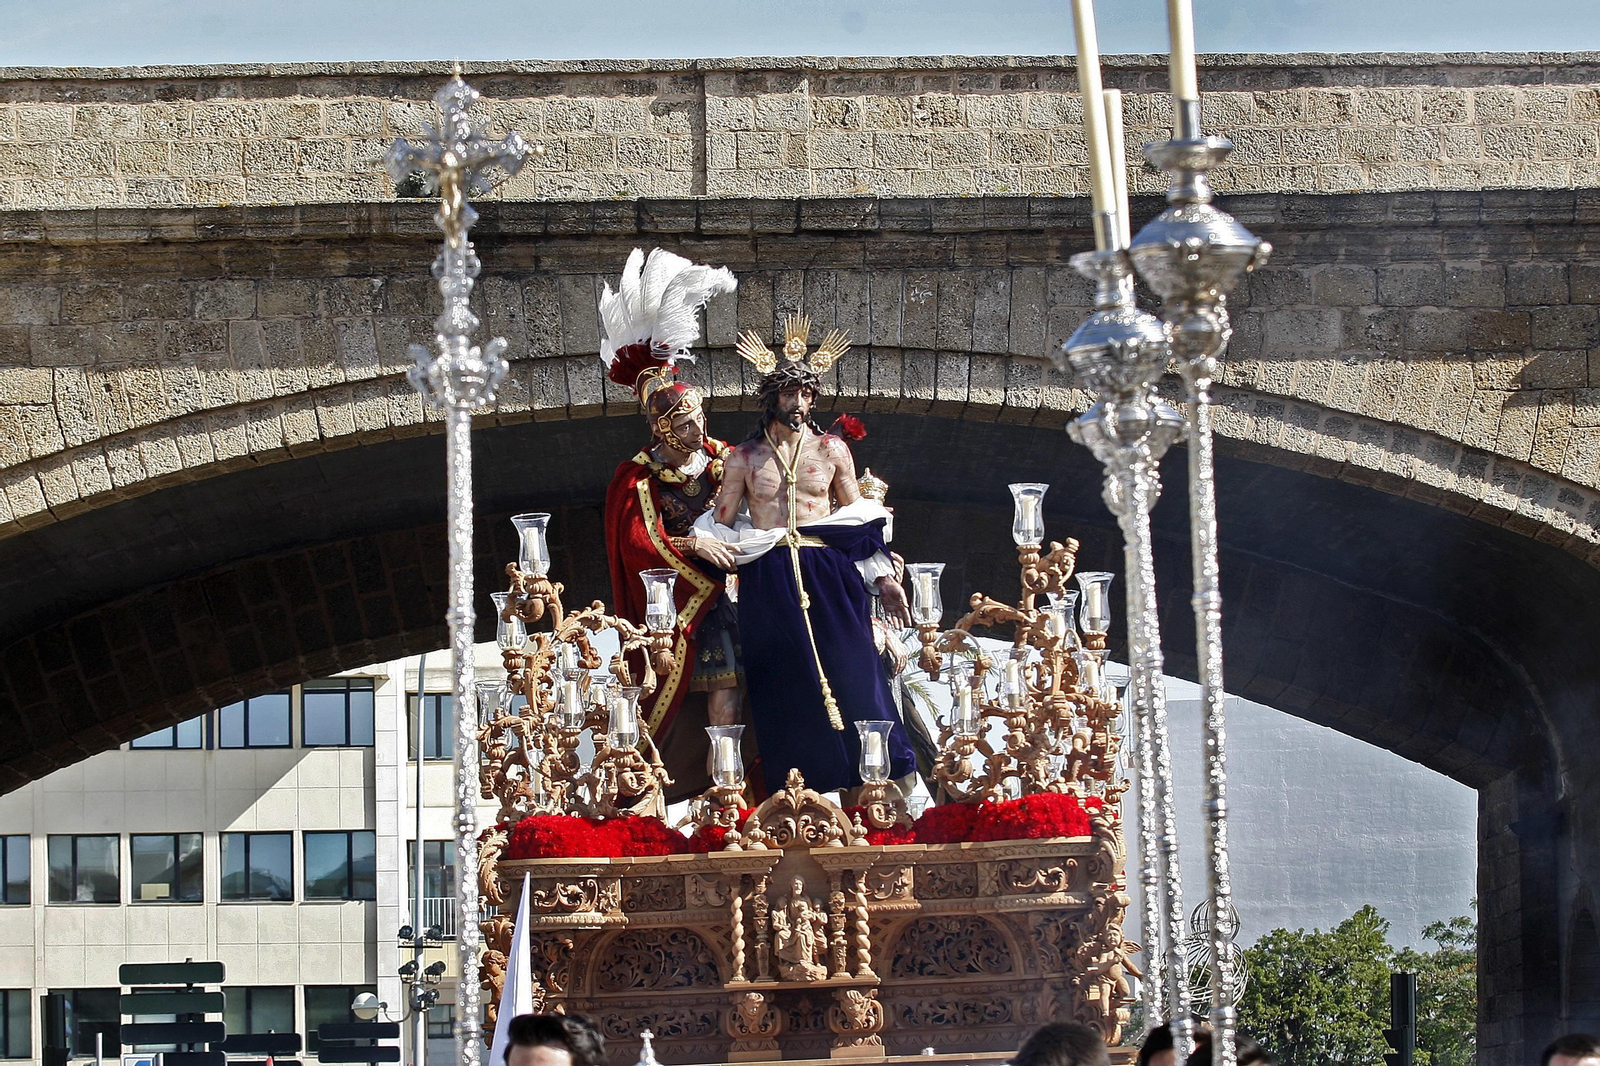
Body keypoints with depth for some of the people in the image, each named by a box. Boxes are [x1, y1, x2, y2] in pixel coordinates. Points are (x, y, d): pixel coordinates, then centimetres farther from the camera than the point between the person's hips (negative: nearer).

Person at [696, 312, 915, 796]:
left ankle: (866, 787, -8)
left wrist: (882, 577, 9)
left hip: (829, 575, 0)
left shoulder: (831, 449, 10)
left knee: (849, 677, -9)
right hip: (768, 583, 0)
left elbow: (860, 520, 14)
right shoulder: (744, 458, 9)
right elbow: (721, 525, 12)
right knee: (785, 690, -3)